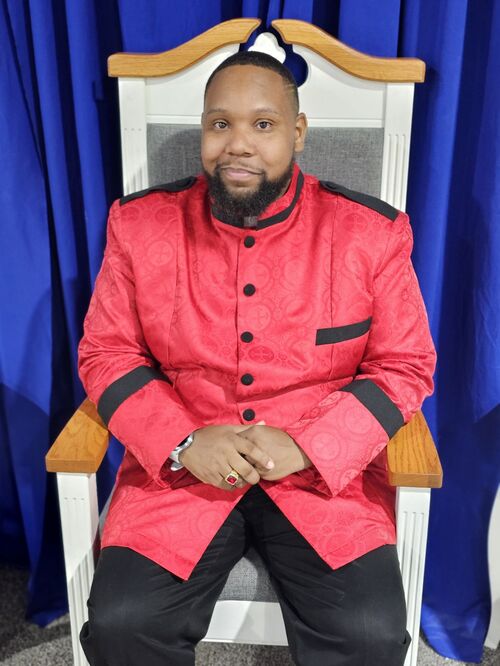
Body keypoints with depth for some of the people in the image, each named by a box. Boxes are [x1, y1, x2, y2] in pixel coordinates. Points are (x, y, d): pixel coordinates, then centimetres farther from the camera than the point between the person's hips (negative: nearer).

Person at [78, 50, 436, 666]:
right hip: (177, 465, 1)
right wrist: (184, 442, -13)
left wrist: (306, 446, -14)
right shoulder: (140, 224, -1)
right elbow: (106, 354, 3)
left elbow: (406, 365, 0)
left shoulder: (372, 234, -5)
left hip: (325, 470, 0)